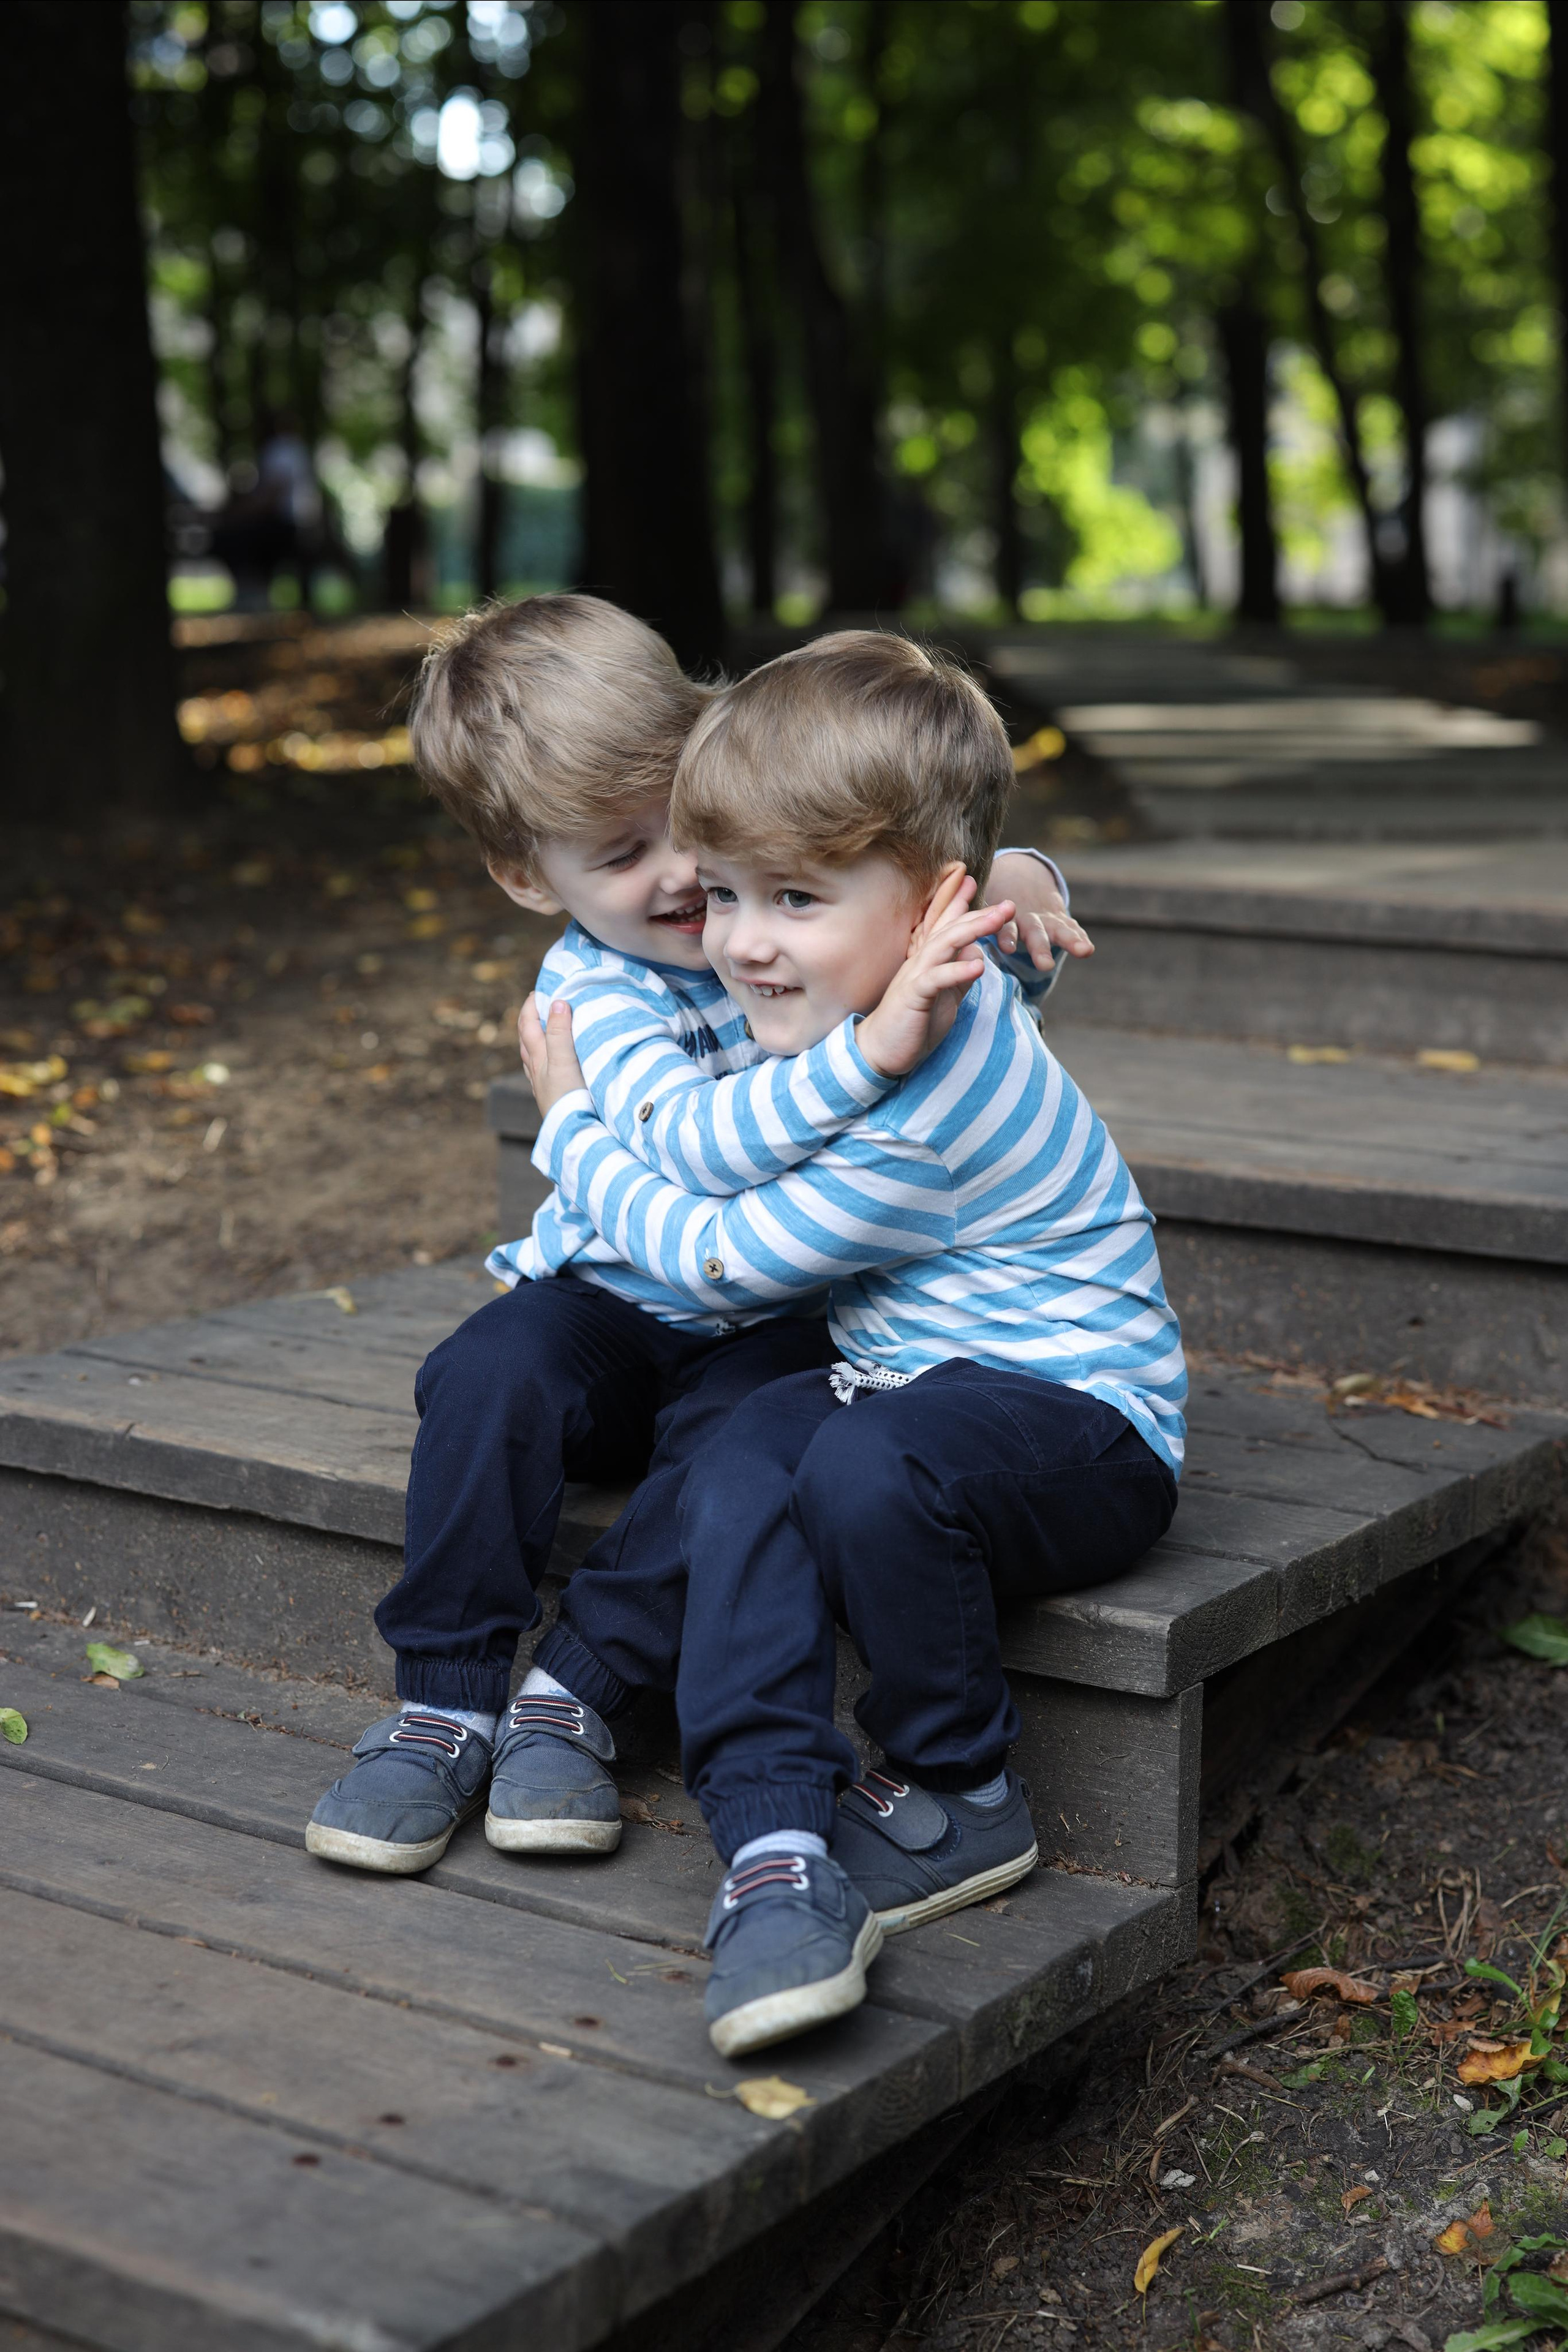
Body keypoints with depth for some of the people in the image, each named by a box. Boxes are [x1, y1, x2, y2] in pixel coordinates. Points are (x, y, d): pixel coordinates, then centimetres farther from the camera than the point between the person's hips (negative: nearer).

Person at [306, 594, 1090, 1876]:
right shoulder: (595, 988, -18)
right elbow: (695, 1144, -37)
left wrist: (1015, 883, -19)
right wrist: (870, 1049, -50)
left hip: (781, 1316, 1)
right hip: (621, 1301, -1)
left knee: (738, 1426, -31)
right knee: (488, 1374, -29)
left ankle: (574, 1689, -19)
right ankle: (448, 1699, -17)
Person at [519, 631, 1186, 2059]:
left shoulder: (917, 1112, -27)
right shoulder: (938, 996, 1)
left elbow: (718, 1262, -15)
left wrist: (570, 1124, -2)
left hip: (1082, 1421, -9)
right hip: (921, 1384, 9)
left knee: (869, 1470, -40)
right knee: (742, 1472, -22)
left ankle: (964, 1802, -12)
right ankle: (778, 1848, -32)